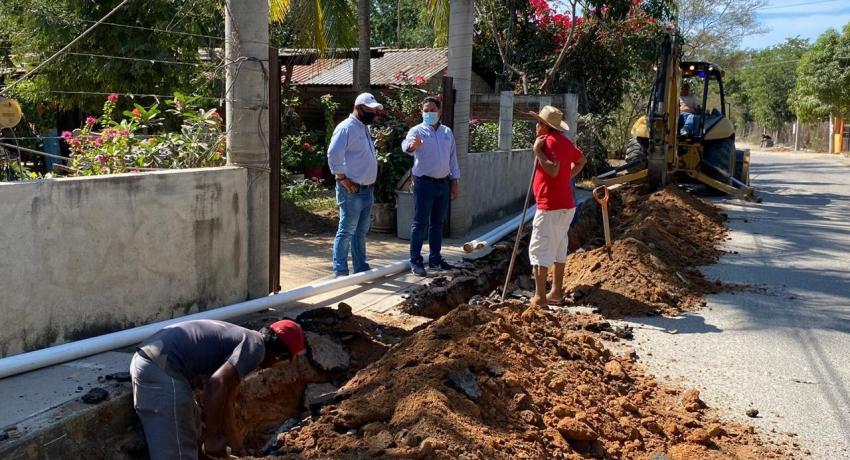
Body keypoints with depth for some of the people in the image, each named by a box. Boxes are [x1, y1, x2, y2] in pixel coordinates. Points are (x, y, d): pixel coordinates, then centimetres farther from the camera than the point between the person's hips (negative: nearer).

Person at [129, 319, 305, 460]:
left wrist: (233, 439, 45)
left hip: (147, 360, 10)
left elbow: (223, 396, 34)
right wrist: (213, 437, -12)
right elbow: (218, 383, -22)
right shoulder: (255, 347, -6)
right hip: (162, 369, -10)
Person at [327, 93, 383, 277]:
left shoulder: (365, 128, 17)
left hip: (368, 189, 9)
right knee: (347, 231, -5)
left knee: (361, 231, 15)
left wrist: (371, 181, 13)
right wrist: (343, 178, -19)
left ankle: (361, 267, 23)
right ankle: (340, 271, 0)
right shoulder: (346, 127, -12)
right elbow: (333, 154, -20)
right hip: (352, 190, -9)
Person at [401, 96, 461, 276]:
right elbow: (406, 144, -29)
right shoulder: (417, 130, -6)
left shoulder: (447, 132, 10)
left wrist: (454, 181, 13)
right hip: (424, 183, -5)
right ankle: (415, 260, 0)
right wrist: (411, 145, -53)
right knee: (420, 223, -3)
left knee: (437, 223, 12)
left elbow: (453, 158, 16)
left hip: (443, 183, 5)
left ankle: (435, 258, 21)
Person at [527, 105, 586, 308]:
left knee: (539, 250, -4)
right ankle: (557, 292, 24)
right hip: (566, 205, 10)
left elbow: (553, 170, -30)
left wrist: (537, 150, -22)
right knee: (559, 249, 16)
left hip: (550, 207, -10)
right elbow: (581, 160, 29)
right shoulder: (564, 140, 13)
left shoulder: (550, 141, -16)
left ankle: (540, 296, -4)